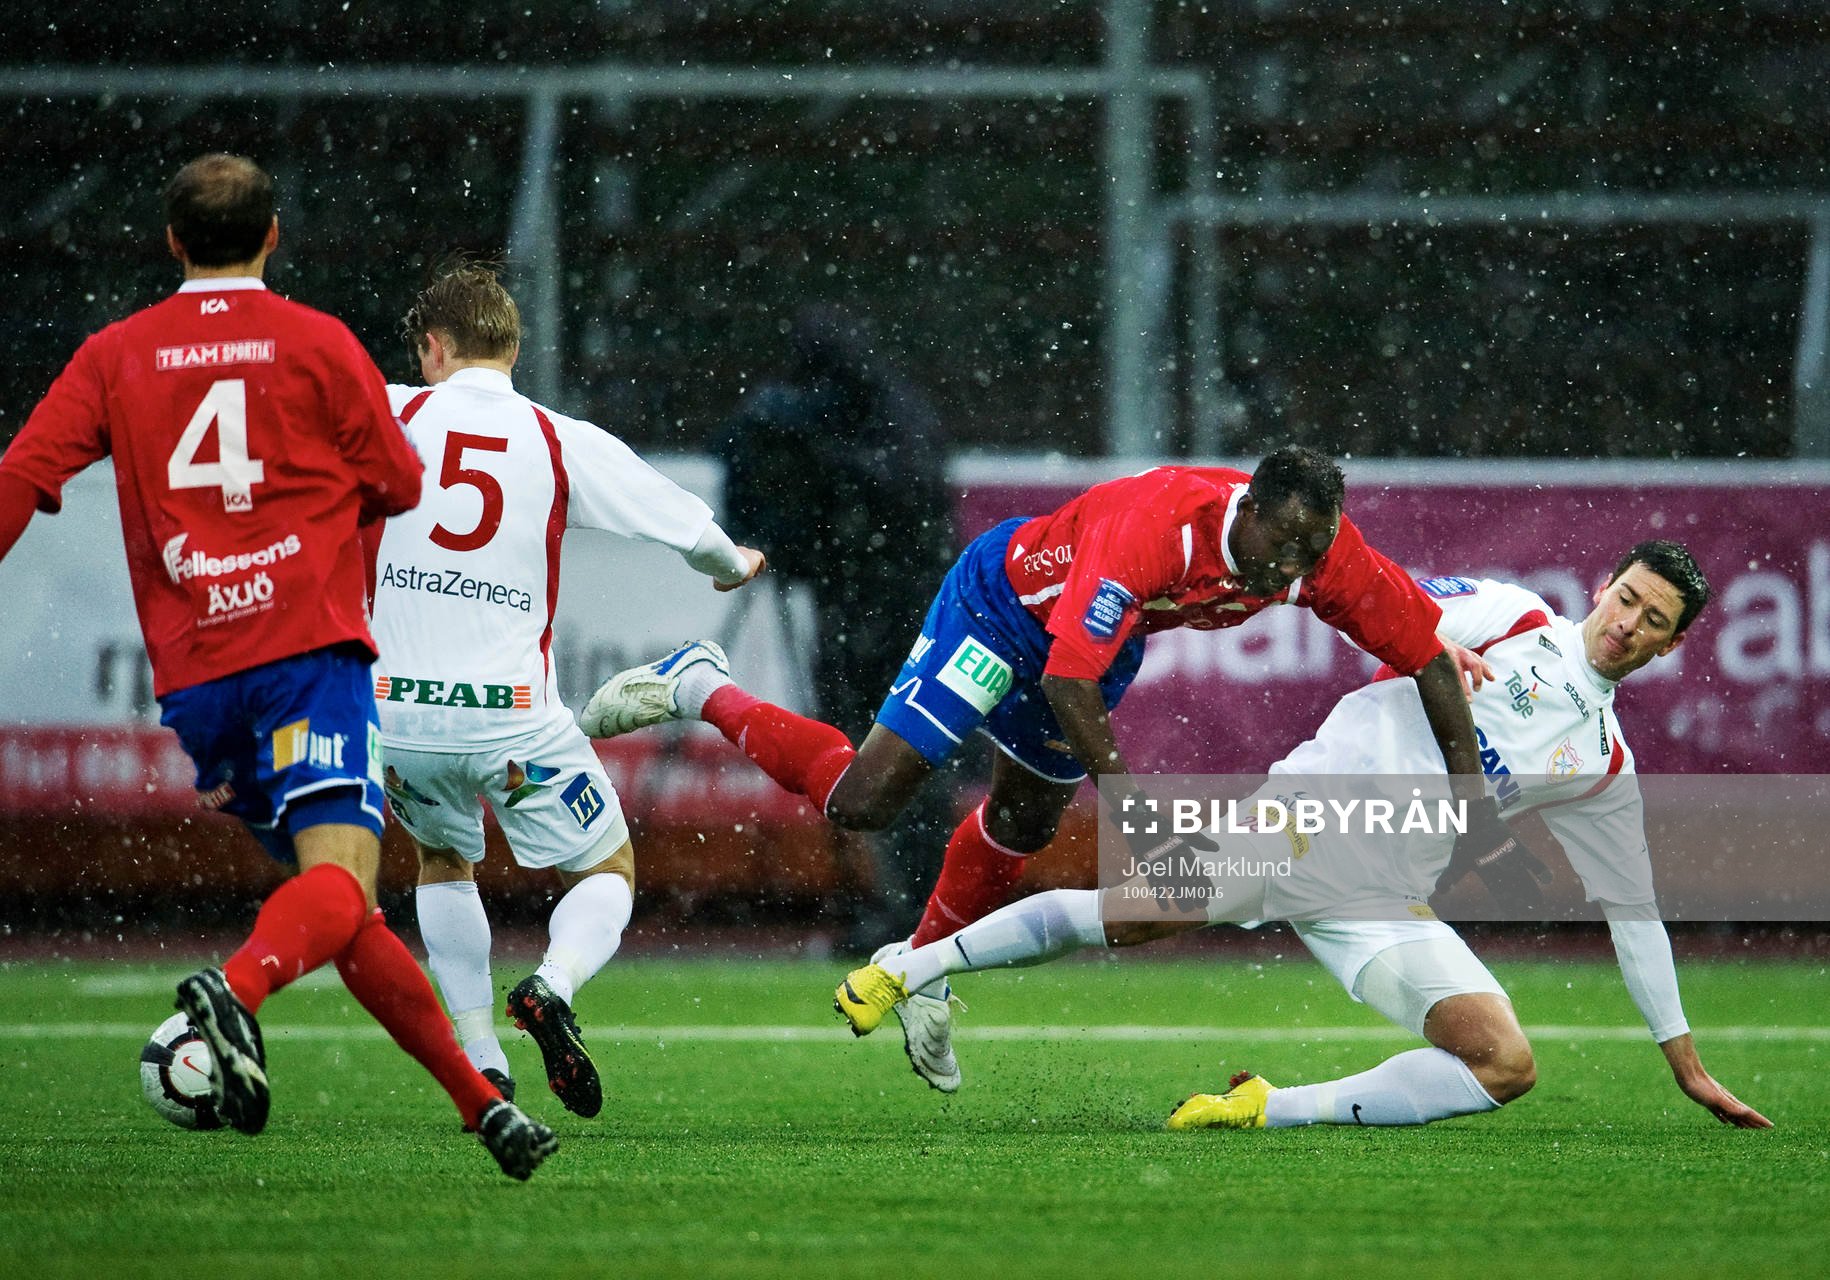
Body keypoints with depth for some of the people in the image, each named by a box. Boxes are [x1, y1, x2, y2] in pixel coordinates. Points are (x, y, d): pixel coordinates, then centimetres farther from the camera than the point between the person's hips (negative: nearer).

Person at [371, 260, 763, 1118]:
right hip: (514, 718, -1)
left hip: (397, 709, 2)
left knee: (444, 862, 29)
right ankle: (554, 985, -17)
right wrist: (734, 566, 26)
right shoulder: (564, 443, 1)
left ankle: (481, 1067, 18)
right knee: (608, 874, 16)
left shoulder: (393, 414, 0)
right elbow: (694, 534, 4)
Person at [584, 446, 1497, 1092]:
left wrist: (1468, 789, -20)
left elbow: (1429, 652, -16)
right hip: (1007, 597, -7)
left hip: (1102, 638, 7)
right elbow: (1065, 683, -43)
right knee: (863, 800, -12)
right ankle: (697, 691, 8)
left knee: (1024, 822, 21)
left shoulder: (1327, 557, -26)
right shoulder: (1155, 530, -43)